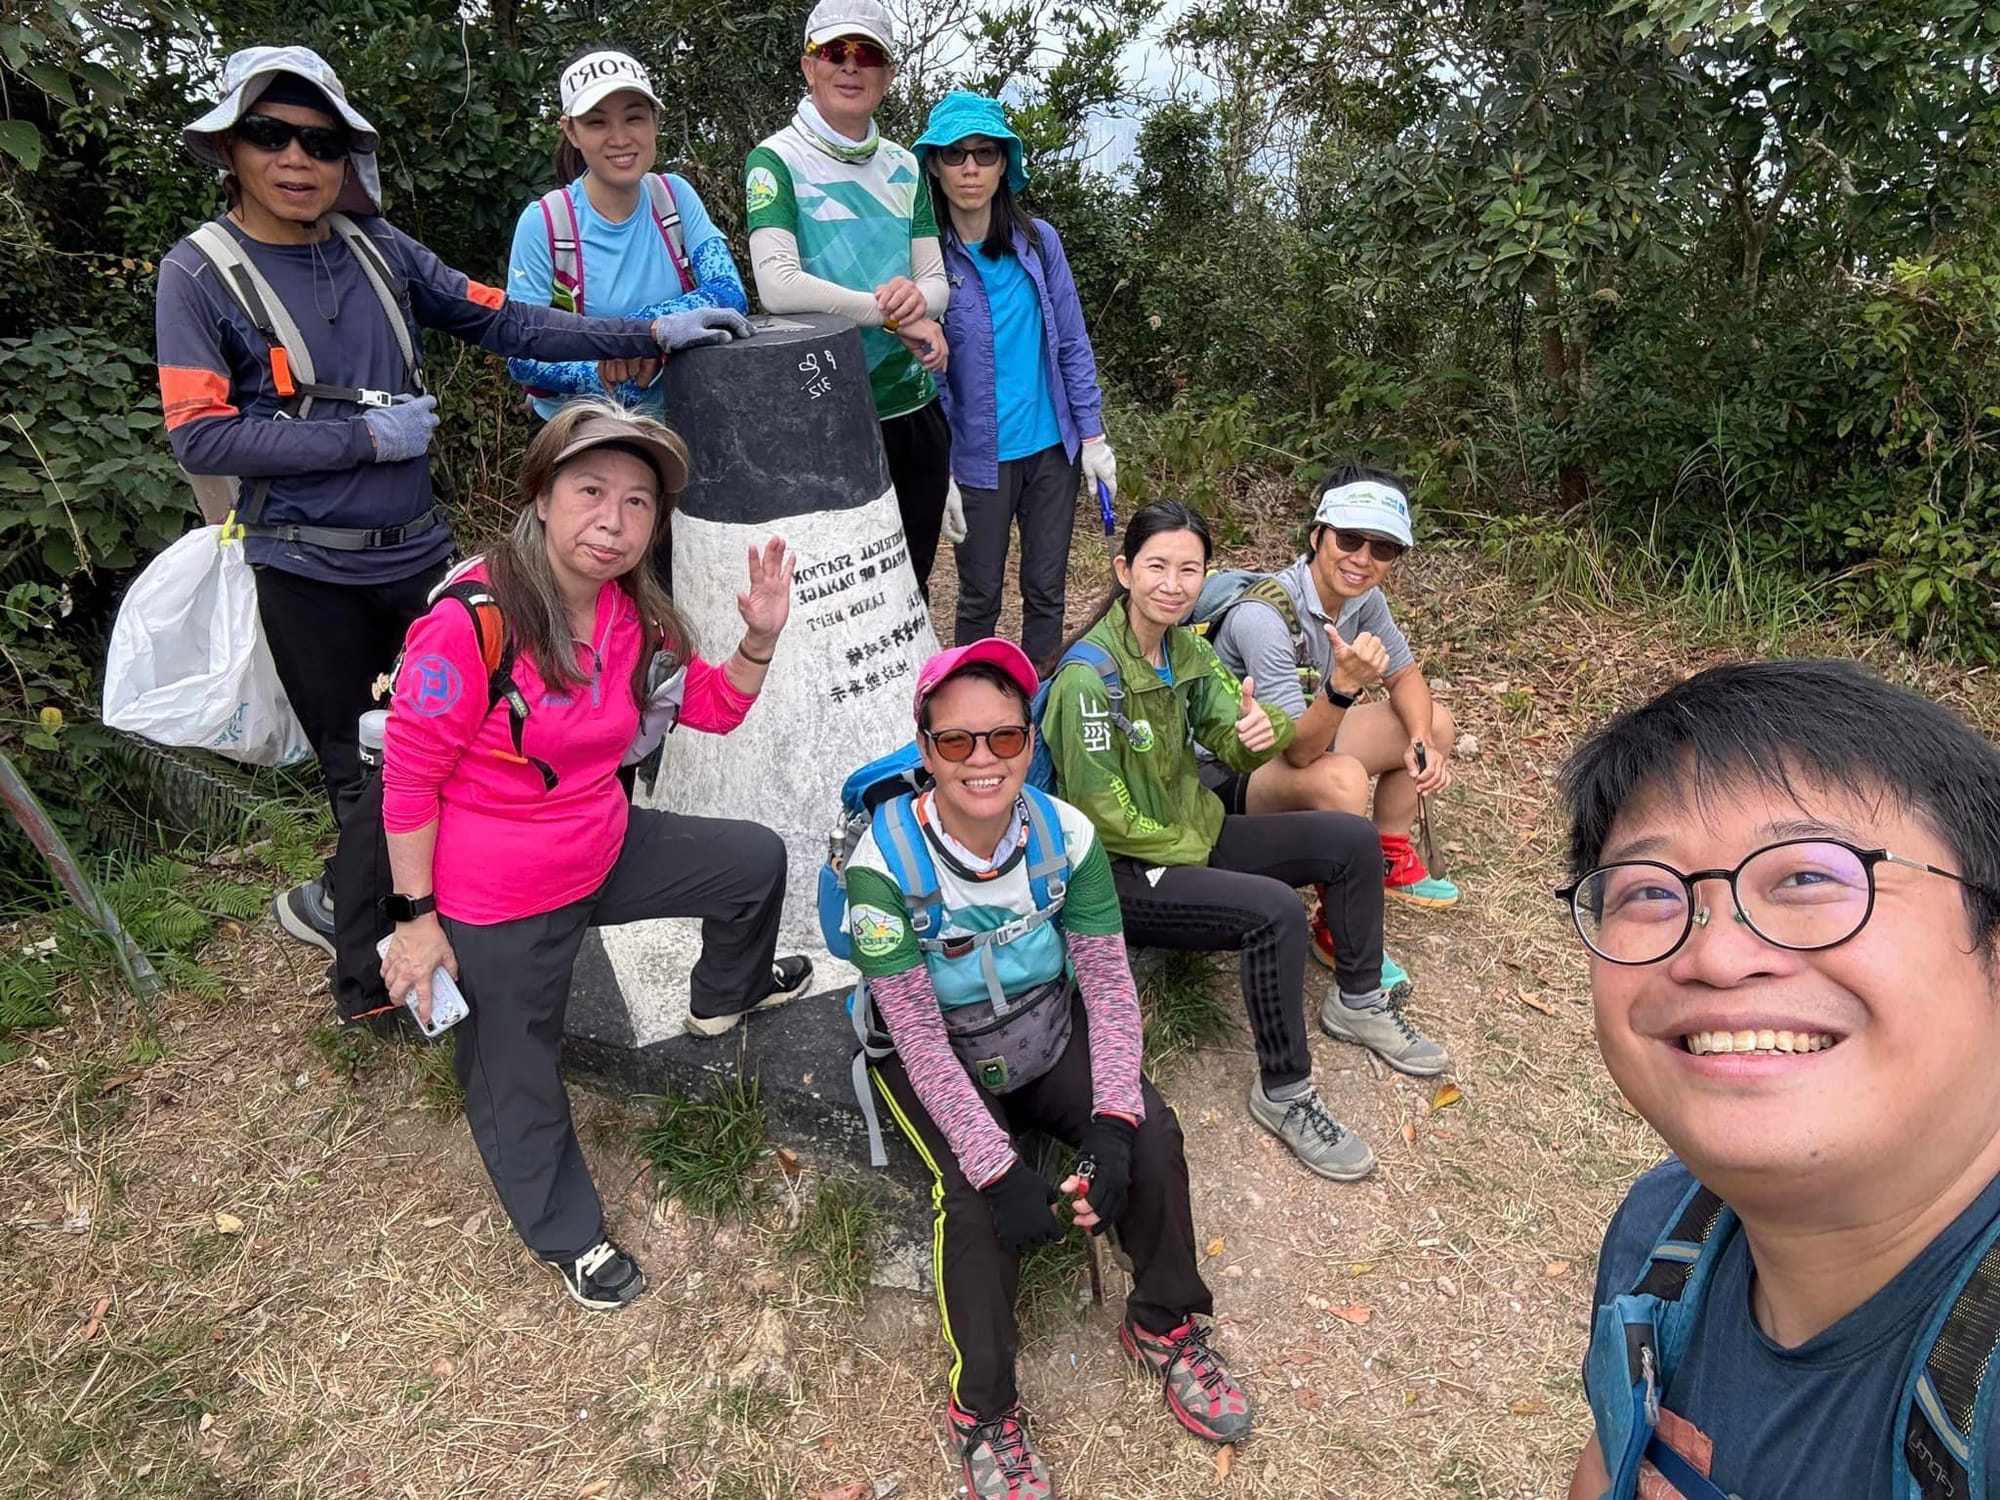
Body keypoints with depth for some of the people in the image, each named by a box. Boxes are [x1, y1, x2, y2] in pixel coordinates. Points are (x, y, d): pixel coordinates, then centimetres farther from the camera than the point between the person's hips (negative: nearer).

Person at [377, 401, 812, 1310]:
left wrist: (760, 638, -13)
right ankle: (564, 1235, 41)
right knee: (516, 1080, 13)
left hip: (605, 851, 7)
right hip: (500, 903, -6)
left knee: (757, 861, 16)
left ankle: (723, 996, 46)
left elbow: (712, 708, 5)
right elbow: (407, 778, -20)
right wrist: (417, 918, -16)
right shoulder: (471, 623, -28)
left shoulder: (633, 614, -5)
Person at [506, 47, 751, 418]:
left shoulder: (675, 196, 2)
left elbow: (729, 294, -9)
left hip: (677, 418, 3)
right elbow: (521, 357, -6)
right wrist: (599, 376, -23)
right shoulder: (544, 222, -6)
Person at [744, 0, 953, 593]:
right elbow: (777, 285, -20)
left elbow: (936, 282, 7)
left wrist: (917, 296, -17)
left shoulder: (903, 167, 11)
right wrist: (893, 314, -18)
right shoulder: (776, 160, -6)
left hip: (915, 409, 5)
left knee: (911, 587, 16)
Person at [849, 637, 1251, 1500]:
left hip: (1048, 1032, 3)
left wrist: (1112, 1121, -26)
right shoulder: (885, 863, -27)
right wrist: (999, 1170, -28)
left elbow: (1109, 983, -13)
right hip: (936, 1057, -3)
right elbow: (920, 1036, -24)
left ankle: (1163, 1325, 11)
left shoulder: (1064, 835, -18)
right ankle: (983, 1410, 1)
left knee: (1153, 1135, -16)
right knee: (977, 1200, -25)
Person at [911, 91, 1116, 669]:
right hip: (979, 458, -2)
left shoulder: (1038, 240, 0)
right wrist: (938, 471, -8)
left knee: (1046, 591, 11)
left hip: (1052, 448, 3)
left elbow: (1072, 343, 5)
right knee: (980, 598, 9)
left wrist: (1092, 435, 2)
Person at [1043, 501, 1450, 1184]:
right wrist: (1195, 851, -12)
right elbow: (1103, 816, -21)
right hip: (1121, 871, -9)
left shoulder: (1184, 648, 2)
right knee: (1275, 910, -30)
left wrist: (1260, 731, -22)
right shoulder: (1089, 678, -24)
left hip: (1193, 830, 9)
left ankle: (1357, 1004, 23)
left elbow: (1233, 744, 3)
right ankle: (1282, 1093, -9)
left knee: (1352, 840, 3)